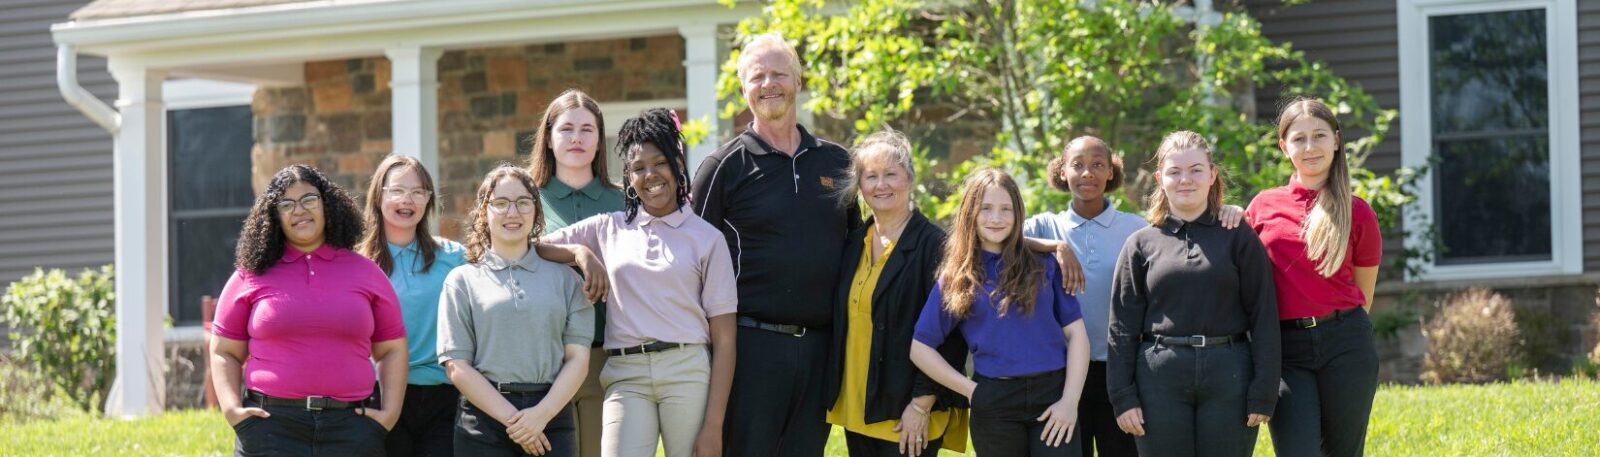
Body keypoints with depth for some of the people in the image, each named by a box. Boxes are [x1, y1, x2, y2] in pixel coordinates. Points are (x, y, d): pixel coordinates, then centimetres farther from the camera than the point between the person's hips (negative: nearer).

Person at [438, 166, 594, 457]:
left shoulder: (564, 278, 13)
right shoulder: (463, 281, 10)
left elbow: (578, 358, 5)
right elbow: (457, 366, 1)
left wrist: (542, 414, -10)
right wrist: (511, 418, -10)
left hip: (551, 414, 1)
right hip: (484, 415, -1)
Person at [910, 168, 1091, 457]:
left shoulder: (1043, 265, 7)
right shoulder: (955, 278, 7)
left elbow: (1075, 334, 4)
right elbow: (921, 347, 7)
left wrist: (1070, 401, -6)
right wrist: (971, 390, -1)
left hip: (1052, 395, -1)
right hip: (994, 408, 1)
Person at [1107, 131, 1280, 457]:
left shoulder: (1239, 238, 5)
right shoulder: (1142, 244, 9)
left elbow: (1264, 317, 1)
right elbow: (1122, 326, 7)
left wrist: (1263, 394, -5)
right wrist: (1123, 396, 0)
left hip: (1229, 379, -1)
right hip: (1160, 379, 1)